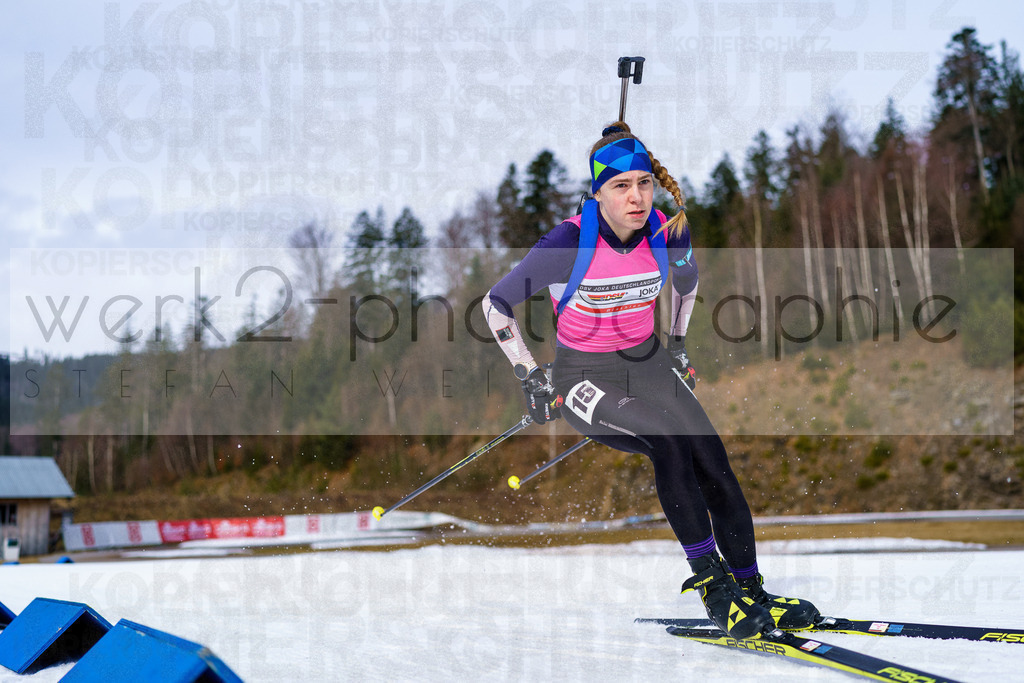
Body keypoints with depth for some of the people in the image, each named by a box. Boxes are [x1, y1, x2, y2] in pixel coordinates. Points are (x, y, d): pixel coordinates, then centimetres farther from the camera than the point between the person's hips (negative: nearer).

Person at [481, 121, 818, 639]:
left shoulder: (668, 233, -9)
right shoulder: (570, 243, -22)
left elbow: (687, 278, 17)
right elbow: (497, 303, -12)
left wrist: (677, 344, 19)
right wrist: (529, 376, -11)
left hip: (647, 364, 4)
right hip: (584, 377, -4)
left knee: (714, 464, -15)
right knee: (668, 442, -29)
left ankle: (751, 591, -6)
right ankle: (710, 582, -22)